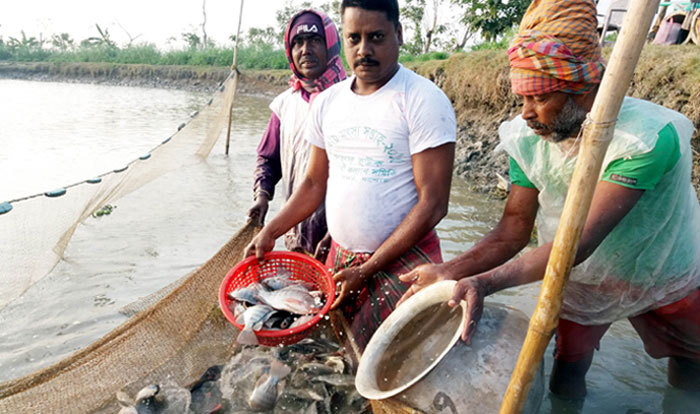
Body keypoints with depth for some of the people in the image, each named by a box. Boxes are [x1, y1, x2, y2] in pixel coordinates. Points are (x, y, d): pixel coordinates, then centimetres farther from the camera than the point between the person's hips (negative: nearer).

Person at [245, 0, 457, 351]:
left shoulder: (424, 100, -13)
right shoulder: (327, 102, 6)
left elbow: (432, 203, -16)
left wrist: (367, 270, -16)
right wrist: (269, 233, 2)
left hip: (402, 258, -5)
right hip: (339, 256, 5)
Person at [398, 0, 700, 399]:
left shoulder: (649, 136, -36)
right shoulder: (527, 139, -22)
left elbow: (581, 240, -43)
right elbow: (514, 230, -20)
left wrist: (486, 282, -52)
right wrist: (448, 272, -33)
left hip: (663, 278, -1)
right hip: (579, 277, 2)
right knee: (568, 373, 10)